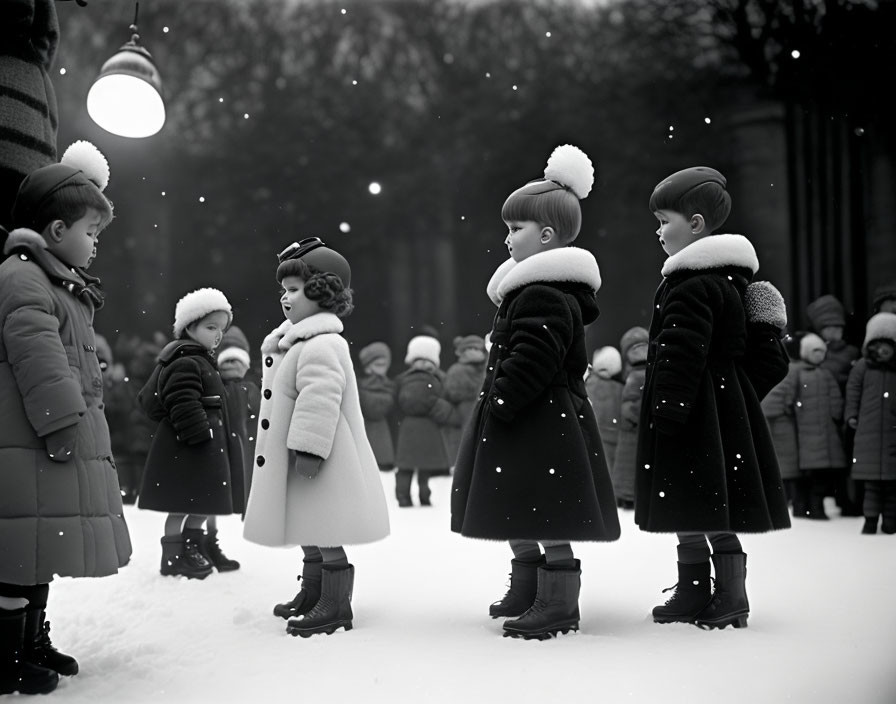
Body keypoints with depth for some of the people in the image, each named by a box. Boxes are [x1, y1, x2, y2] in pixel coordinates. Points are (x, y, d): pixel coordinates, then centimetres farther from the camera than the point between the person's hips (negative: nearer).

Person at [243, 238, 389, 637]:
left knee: (326, 532, -5)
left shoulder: (321, 346, -19)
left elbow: (320, 400, -27)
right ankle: (311, 594, 31)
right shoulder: (297, 342, 16)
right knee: (311, 530, 20)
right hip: (302, 458, 11)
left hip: (318, 458, -11)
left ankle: (336, 606, 3)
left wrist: (307, 449, -27)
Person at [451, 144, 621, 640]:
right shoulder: (531, 288, 17)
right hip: (528, 417, 11)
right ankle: (527, 591, 30)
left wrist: (499, 403, -21)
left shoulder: (545, 295, -18)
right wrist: (497, 403, 18)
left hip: (541, 420, -11)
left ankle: (558, 604, 4)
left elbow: (531, 361, -25)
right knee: (518, 509, 17)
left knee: (544, 510, -4)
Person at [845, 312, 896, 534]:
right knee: (872, 477, -3)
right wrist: (852, 415, 4)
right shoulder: (862, 367, 4)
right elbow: (853, 392, 10)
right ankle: (871, 517, 2)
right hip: (869, 430, -1)